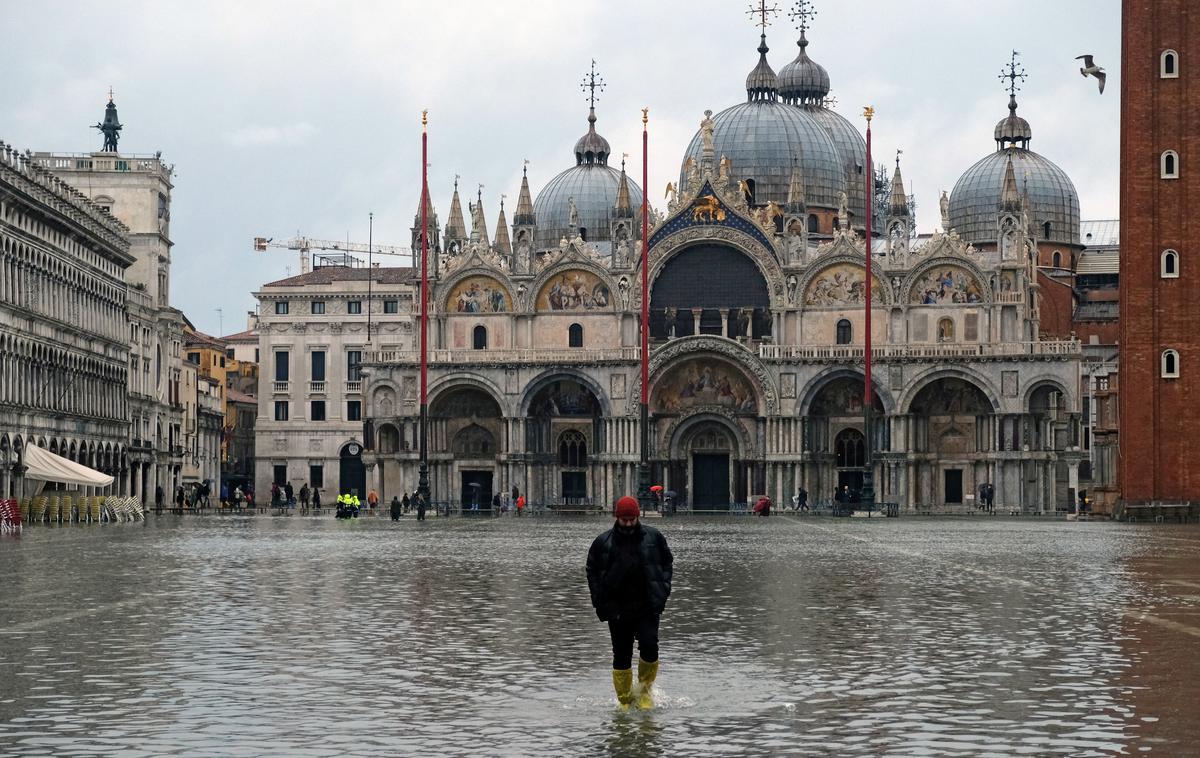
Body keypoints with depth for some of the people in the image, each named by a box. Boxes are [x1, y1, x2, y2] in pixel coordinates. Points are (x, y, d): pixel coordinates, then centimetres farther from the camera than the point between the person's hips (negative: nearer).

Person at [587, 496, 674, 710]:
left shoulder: (653, 537, 3)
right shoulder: (603, 543, 1)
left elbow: (667, 562, 13)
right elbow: (592, 572, 8)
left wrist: (662, 589, 2)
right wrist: (601, 602, 0)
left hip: (648, 606, 0)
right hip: (617, 609, 0)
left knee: (649, 647, -16)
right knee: (622, 657, 3)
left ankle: (644, 691, 7)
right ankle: (625, 701, 15)